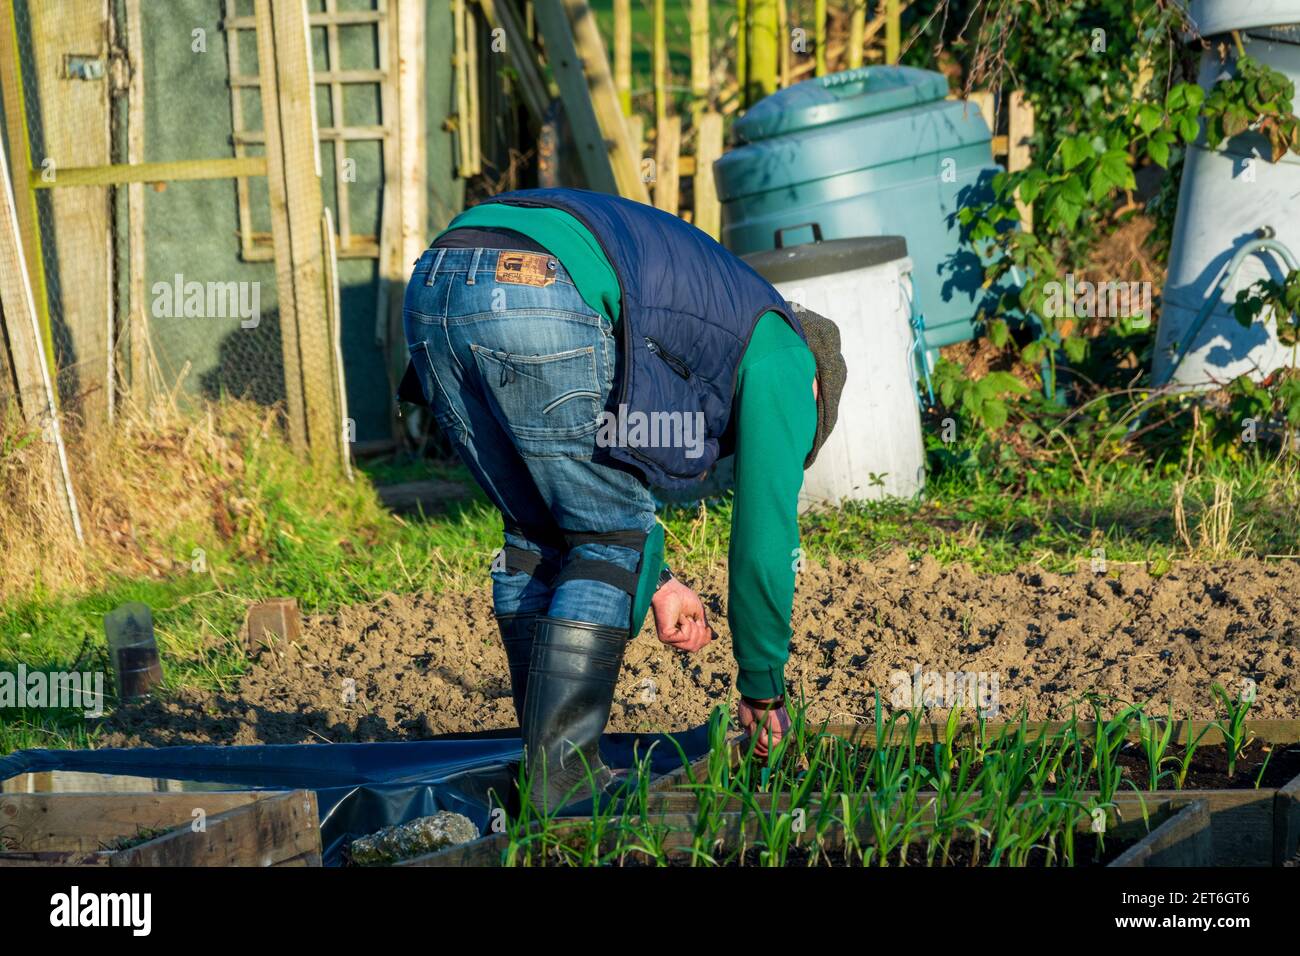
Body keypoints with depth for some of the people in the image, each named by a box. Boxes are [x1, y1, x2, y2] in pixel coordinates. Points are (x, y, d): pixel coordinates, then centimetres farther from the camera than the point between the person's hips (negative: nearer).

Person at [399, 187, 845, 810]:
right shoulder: (781, 355, 21)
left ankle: (547, 762, 21)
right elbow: (765, 529, 20)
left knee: (537, 532, 21)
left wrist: (656, 580, 50)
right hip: (541, 292, -8)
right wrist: (763, 690, 30)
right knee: (610, 536, 9)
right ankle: (562, 777, 4)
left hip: (430, 288, 8)